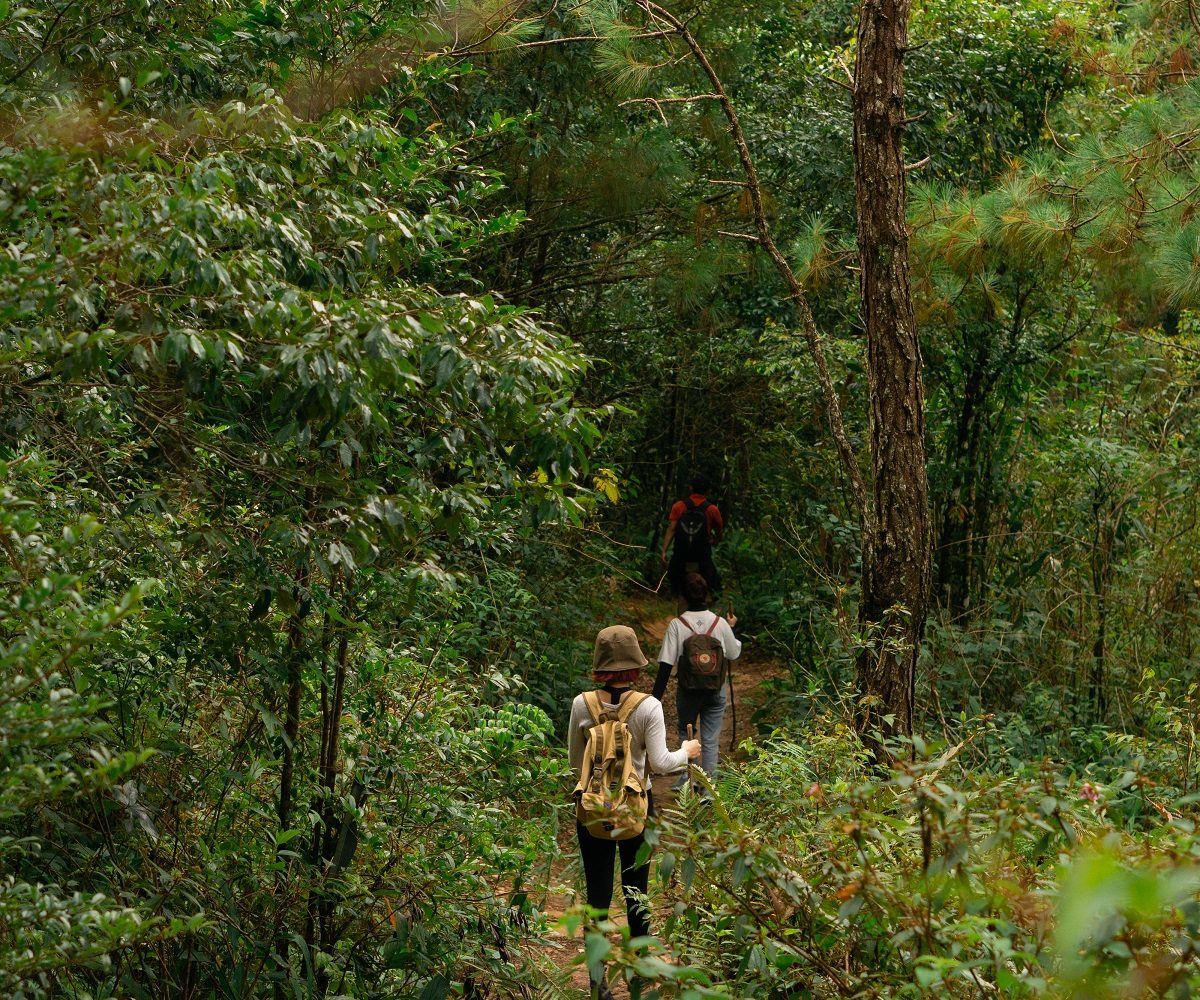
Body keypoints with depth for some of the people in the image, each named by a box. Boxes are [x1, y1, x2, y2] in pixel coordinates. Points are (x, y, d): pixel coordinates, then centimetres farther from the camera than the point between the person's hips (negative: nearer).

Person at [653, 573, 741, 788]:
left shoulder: (676, 625, -13)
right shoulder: (720, 623, -8)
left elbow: (666, 664, -15)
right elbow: (734, 654, 8)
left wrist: (656, 697, -12)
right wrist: (731, 628, 23)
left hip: (688, 689, 0)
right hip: (715, 690, 1)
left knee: (686, 732, 22)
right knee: (710, 739, 9)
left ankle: (686, 777, 18)